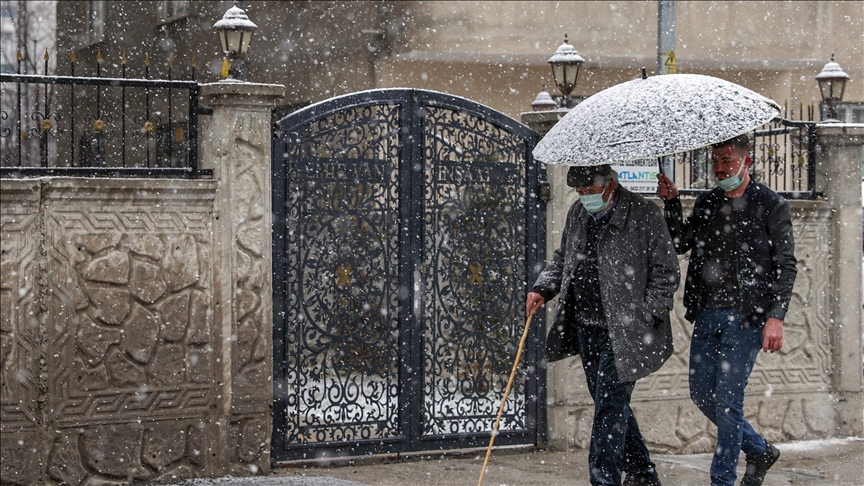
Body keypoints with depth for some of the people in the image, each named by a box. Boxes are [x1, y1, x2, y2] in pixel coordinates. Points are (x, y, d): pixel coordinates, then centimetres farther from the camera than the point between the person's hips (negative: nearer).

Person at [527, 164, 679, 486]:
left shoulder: (644, 214, -9)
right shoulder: (577, 213, 11)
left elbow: (666, 273, -6)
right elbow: (562, 258, 24)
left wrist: (643, 318, -13)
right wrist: (542, 289, 7)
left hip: (623, 332, -7)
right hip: (586, 329, 7)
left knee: (610, 405, -10)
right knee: (610, 404, 14)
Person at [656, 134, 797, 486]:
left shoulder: (771, 205, -2)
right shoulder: (705, 203, 14)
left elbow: (785, 266, -5)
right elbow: (680, 244, 7)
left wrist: (775, 316, -14)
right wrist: (671, 204, -6)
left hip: (746, 316, -6)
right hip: (707, 315, 6)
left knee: (727, 398, -7)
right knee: (701, 394, 9)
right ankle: (759, 450, 28)